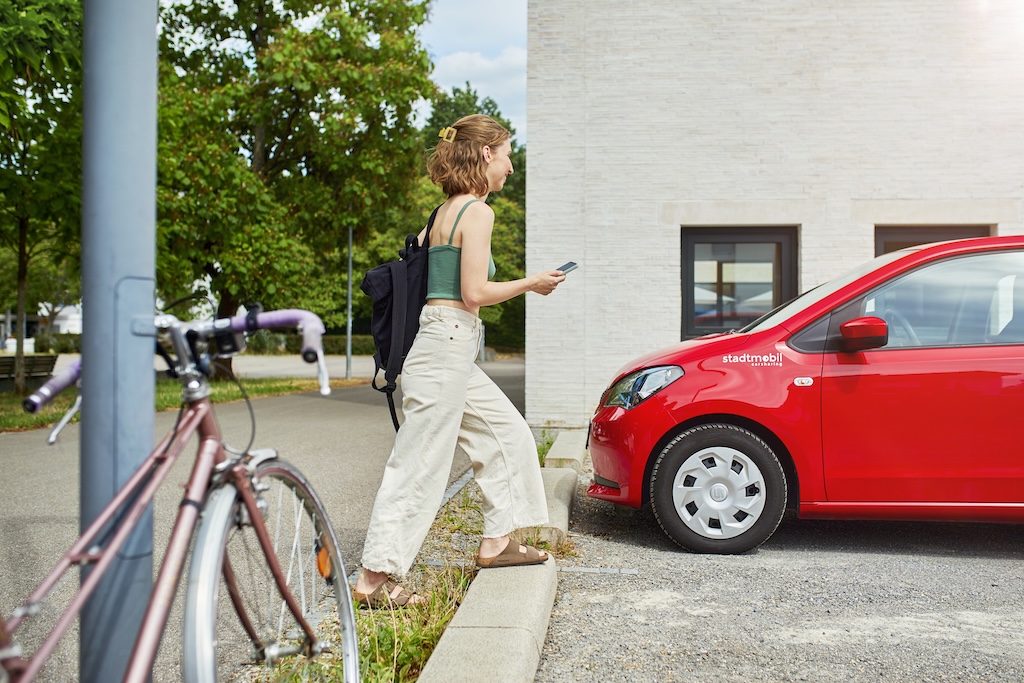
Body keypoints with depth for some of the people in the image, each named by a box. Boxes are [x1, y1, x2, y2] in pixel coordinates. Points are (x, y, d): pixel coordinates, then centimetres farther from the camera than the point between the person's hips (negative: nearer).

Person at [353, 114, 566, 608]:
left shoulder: (443, 213, 15)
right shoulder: (477, 212, -11)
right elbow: (474, 293, -16)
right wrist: (531, 283, -3)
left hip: (449, 351, 10)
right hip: (447, 348, -10)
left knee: (507, 433, 18)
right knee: (420, 466, -5)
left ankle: (496, 543, 26)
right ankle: (374, 579, 2)